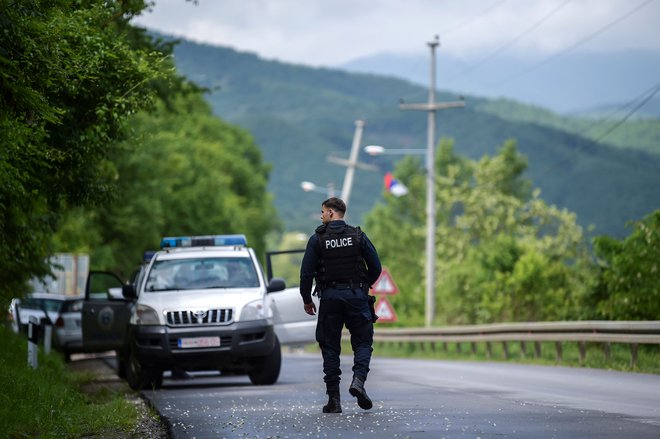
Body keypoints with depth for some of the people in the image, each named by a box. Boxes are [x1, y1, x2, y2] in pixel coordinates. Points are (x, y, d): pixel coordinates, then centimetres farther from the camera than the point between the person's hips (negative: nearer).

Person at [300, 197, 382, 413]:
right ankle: (359, 379, -18)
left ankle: (334, 398, 2)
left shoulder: (317, 239, -3)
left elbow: (306, 273, -4)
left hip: (329, 298, 0)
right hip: (356, 296, 0)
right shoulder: (358, 236, 1)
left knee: (330, 347, 6)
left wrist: (307, 300, 8)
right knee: (363, 342, 9)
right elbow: (376, 267, 2)